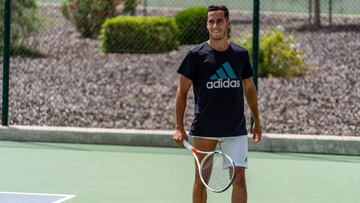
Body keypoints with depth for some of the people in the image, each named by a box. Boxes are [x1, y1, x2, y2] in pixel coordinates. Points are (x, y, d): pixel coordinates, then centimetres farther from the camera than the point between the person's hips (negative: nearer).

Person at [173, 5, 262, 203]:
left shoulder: (241, 54, 5)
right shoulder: (196, 55, -3)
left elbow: (249, 88, 18)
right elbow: (182, 91, -1)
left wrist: (256, 121, 18)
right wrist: (179, 128, -8)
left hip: (235, 129, 1)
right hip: (204, 130, -1)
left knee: (239, 176, -9)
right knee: (201, 179, 8)